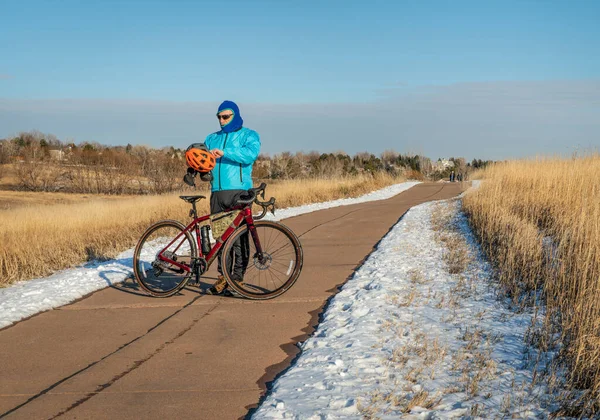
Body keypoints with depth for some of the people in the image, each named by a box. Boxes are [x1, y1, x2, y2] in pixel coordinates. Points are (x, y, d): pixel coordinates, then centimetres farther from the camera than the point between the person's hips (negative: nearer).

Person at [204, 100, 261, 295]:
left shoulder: (249, 135, 5)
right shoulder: (212, 138, 22)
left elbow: (251, 153, -15)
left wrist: (224, 152, -24)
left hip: (239, 192, -5)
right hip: (217, 193, 5)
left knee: (239, 236, -7)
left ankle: (238, 277, -1)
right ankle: (223, 276, 12)